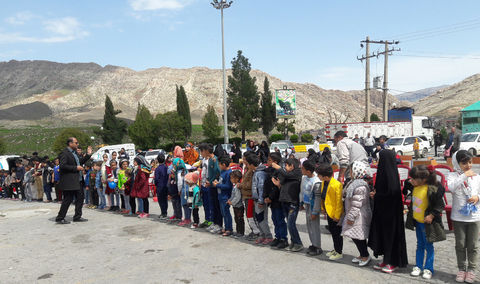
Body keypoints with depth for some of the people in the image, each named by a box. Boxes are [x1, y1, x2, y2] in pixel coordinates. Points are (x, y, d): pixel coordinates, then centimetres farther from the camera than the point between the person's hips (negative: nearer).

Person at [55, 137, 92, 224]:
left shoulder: (74, 152, 18)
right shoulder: (65, 153, -13)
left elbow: (79, 162, 24)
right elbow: (62, 166, -22)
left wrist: (88, 155, 16)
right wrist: (75, 168, -20)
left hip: (77, 181, 10)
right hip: (69, 182, -10)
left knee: (80, 197, 11)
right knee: (68, 199, -4)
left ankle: (77, 217, 21)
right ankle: (60, 218, 8)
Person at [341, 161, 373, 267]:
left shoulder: (360, 187, -23)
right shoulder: (353, 183, 9)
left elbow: (357, 204, -23)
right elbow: (346, 194, 19)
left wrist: (351, 217, -20)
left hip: (359, 218, -10)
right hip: (354, 215, 10)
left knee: (358, 237, -1)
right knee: (355, 236, 15)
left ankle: (366, 256, 13)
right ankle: (362, 255, 27)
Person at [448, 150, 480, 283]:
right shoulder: (453, 176, -6)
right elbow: (451, 187, -25)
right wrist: (464, 175, -25)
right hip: (458, 217, -2)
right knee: (460, 245, 10)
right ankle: (462, 269, 23)